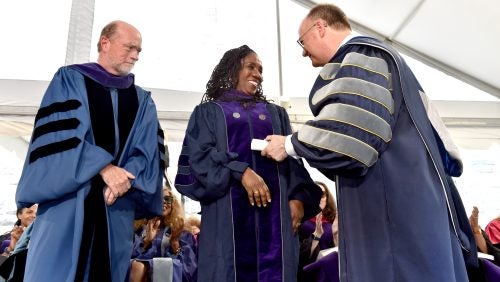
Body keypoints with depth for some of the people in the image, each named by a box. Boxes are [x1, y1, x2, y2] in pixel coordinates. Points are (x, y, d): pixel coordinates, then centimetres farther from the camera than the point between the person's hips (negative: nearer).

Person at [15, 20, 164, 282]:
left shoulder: (143, 100, 14)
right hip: (68, 202, -2)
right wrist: (103, 167, -17)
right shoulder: (69, 79, 6)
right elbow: (59, 134, -7)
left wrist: (126, 176, -16)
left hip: (117, 210, 3)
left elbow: (150, 150, 3)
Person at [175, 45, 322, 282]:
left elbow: (293, 157, 12)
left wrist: (298, 197, -5)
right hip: (228, 211, -2)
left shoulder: (276, 114, 22)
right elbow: (199, 155, -2)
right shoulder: (208, 112, 13)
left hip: (274, 209, 3)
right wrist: (240, 171, -18)